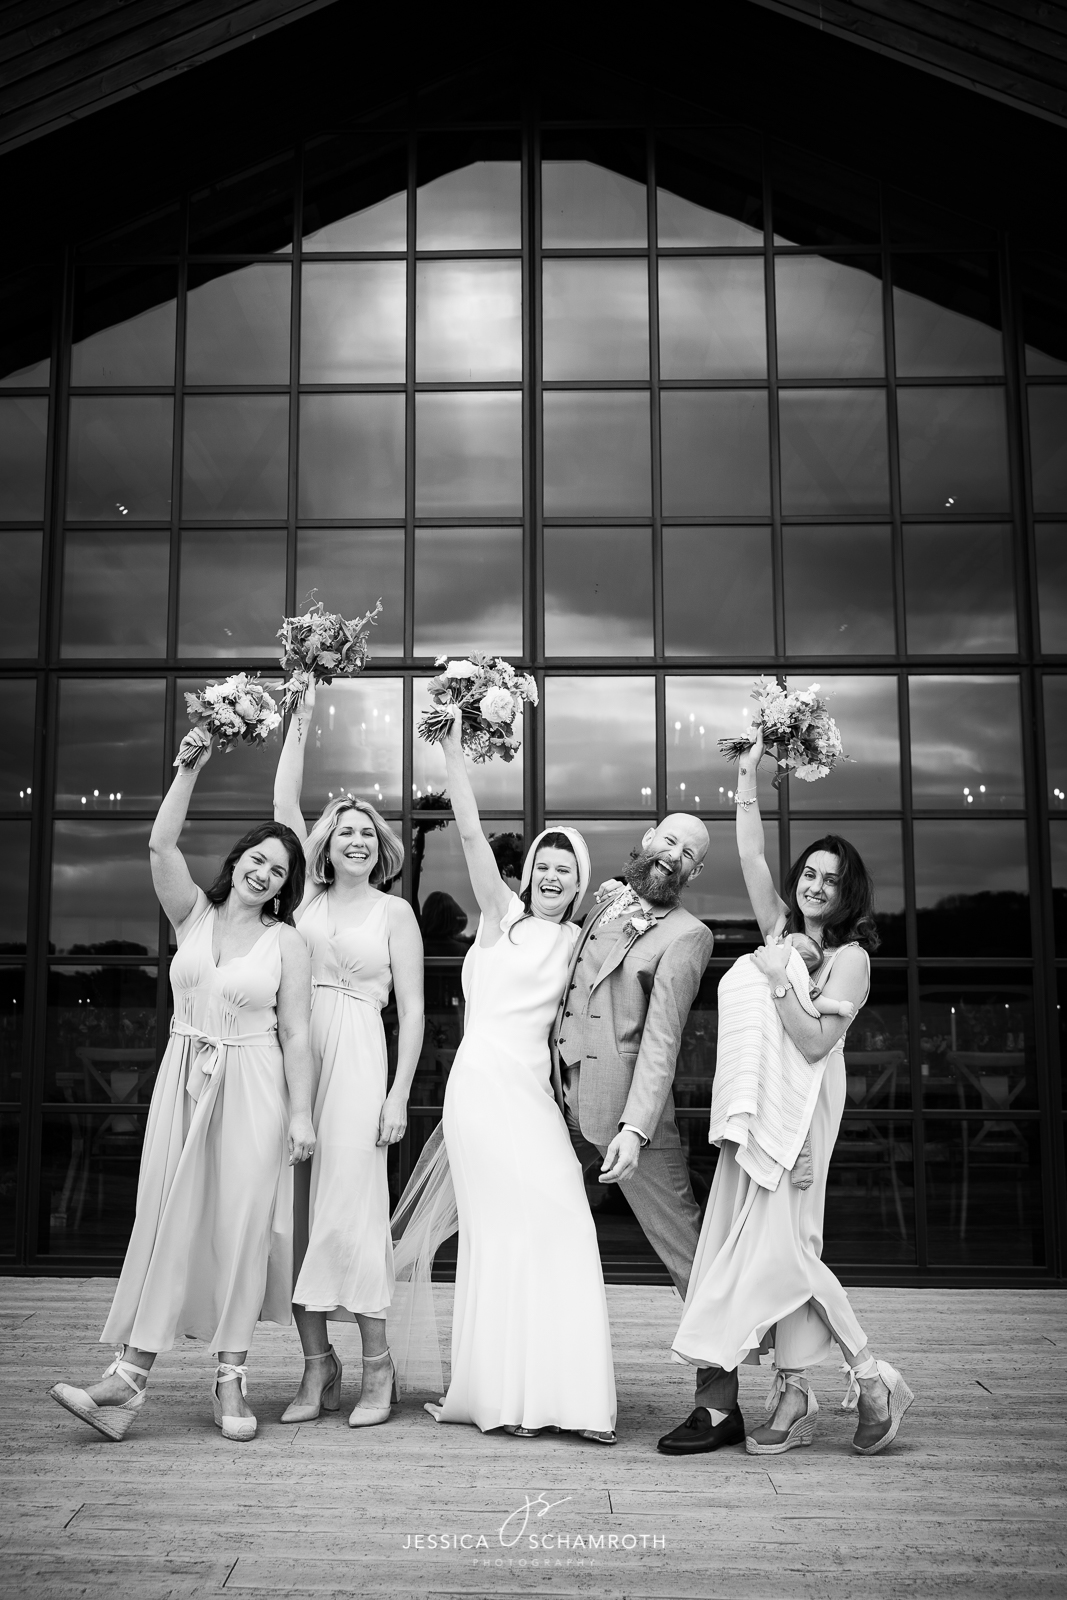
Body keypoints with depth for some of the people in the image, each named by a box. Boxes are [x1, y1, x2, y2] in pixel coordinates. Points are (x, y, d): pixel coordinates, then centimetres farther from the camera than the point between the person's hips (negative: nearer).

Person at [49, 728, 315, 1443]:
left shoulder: (286, 941, -1)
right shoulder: (194, 914, 6)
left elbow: (296, 1036, -3)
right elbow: (161, 846, -8)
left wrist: (302, 1114, -8)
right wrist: (191, 767, -14)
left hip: (253, 1091, -2)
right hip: (184, 1081, 2)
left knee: (240, 1227, 2)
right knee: (166, 1223, 2)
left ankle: (231, 1380, 14)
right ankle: (130, 1377, 5)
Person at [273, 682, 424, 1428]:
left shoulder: (394, 911, 5)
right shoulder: (309, 894, 12)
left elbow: (413, 1007, 2)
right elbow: (284, 804, 7)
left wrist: (399, 1094, -6)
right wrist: (302, 721, 5)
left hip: (359, 1059, -3)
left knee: (354, 1204, -6)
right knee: (297, 1205, 3)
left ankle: (377, 1370, 4)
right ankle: (317, 1367, 12)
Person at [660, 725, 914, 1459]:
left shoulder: (850, 957, -5)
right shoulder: (782, 932, 13)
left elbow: (815, 1042, -13)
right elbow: (752, 858, 11)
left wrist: (779, 980, -15)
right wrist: (749, 776, 10)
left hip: (799, 1109, -7)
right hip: (753, 1105, 7)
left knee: (781, 1243, -8)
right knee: (748, 1245, 3)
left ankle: (870, 1376, 6)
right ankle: (794, 1394, 9)